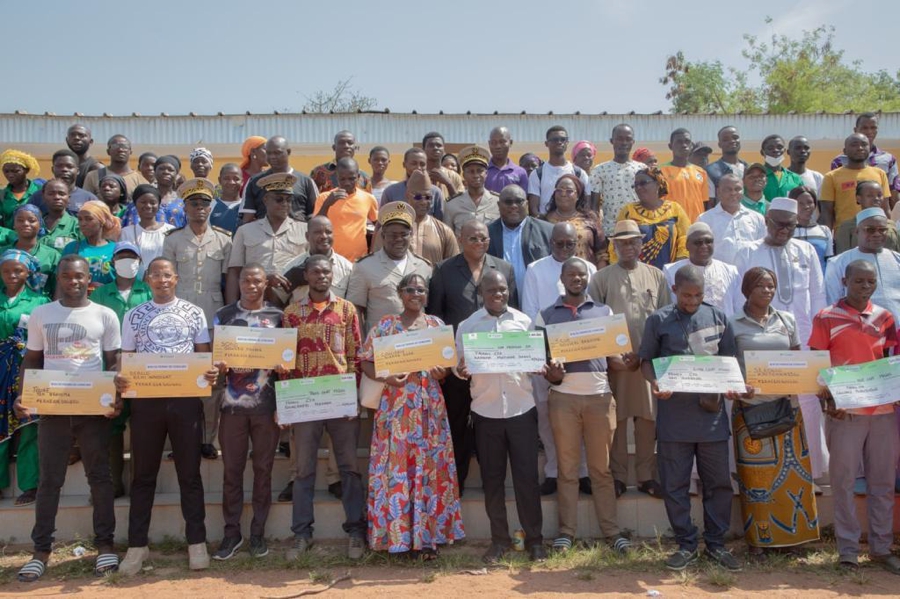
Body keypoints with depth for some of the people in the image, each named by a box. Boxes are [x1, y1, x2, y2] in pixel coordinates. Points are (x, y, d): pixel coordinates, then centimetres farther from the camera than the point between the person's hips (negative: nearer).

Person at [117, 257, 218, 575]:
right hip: (146, 400, 1)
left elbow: (204, 355, 6)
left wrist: (210, 372, -16)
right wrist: (120, 378, -13)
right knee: (143, 474, 8)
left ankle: (196, 542, 14)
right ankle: (137, 545, 18)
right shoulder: (134, 316, 9)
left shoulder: (193, 313, 6)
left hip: (186, 398, -1)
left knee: (189, 472, 5)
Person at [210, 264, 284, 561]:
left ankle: (258, 531, 18)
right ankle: (231, 532, 15)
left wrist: (282, 365, -13)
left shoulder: (277, 316, 5)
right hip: (233, 403, 0)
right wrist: (218, 366, -15)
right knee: (232, 469, 4)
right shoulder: (223, 315, 6)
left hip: (266, 404, 0)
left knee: (263, 468, 7)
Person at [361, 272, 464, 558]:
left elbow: (450, 362, 12)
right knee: (395, 467, -1)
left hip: (430, 406, 2)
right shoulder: (385, 325, 5)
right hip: (395, 405, -2)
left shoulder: (436, 324, 10)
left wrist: (442, 372, -10)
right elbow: (366, 361, 2)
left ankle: (428, 535, 12)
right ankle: (396, 534, 10)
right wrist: (385, 378, -16)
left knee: (430, 466, 3)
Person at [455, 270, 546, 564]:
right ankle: (499, 539, 20)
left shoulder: (523, 321, 6)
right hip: (486, 411, 0)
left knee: (527, 476, 2)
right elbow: (459, 365, 2)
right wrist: (461, 371, -21)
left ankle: (534, 539, 15)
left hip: (521, 409, 0)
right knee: (492, 478, 8)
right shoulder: (467, 325, 4)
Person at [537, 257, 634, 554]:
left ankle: (611, 530, 14)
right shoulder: (546, 315, 8)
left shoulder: (605, 312, 11)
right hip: (563, 397, 0)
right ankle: (566, 530, 13)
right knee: (567, 467, 5)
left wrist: (627, 363, -12)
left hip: (600, 395, 1)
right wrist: (549, 373, -16)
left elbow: (612, 355, 10)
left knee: (602, 467, 6)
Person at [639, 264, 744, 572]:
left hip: (712, 412, 2)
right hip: (674, 415, -1)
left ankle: (716, 543, 25)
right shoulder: (658, 320, 2)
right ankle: (687, 545, 21)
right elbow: (646, 360, 4)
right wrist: (654, 382, -16)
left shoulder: (718, 319, 7)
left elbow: (730, 360, 10)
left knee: (718, 482, 9)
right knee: (675, 484, 5)